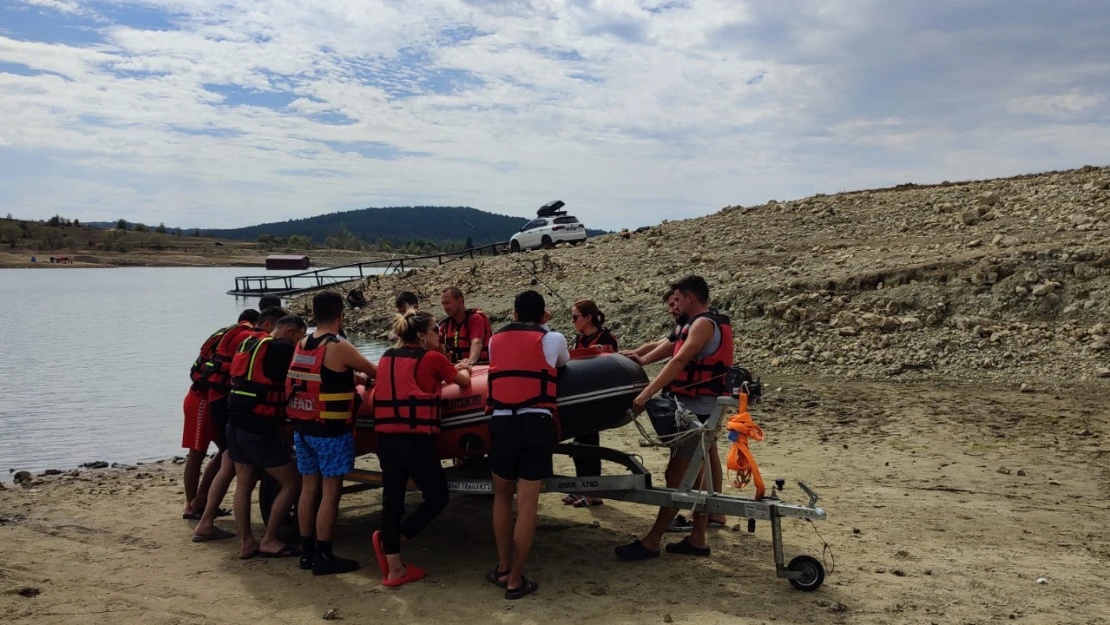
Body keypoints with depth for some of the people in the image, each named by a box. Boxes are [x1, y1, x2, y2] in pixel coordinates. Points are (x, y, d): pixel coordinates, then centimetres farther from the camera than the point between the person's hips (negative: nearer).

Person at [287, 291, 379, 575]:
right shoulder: (339, 348, -13)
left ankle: (307, 552, 21)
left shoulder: (301, 345, 7)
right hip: (332, 431, -7)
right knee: (330, 492, -1)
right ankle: (323, 557, 4)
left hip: (303, 428, 7)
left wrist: (349, 376, 25)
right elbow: (374, 371, -1)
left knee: (308, 488, 13)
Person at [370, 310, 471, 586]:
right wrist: (464, 369, 36)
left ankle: (394, 568, 13)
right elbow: (463, 382, 14)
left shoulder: (387, 357, 15)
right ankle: (392, 540, 7)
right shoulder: (432, 358, -1)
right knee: (437, 497, 10)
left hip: (385, 436, 6)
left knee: (392, 498, 10)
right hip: (416, 438, -6)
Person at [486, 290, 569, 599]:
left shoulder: (495, 339, 15)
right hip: (536, 424, -3)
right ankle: (516, 580, 8)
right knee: (527, 505, 2)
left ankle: (503, 569, 25)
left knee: (502, 497, 20)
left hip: (501, 423, 3)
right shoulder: (553, 339, 6)